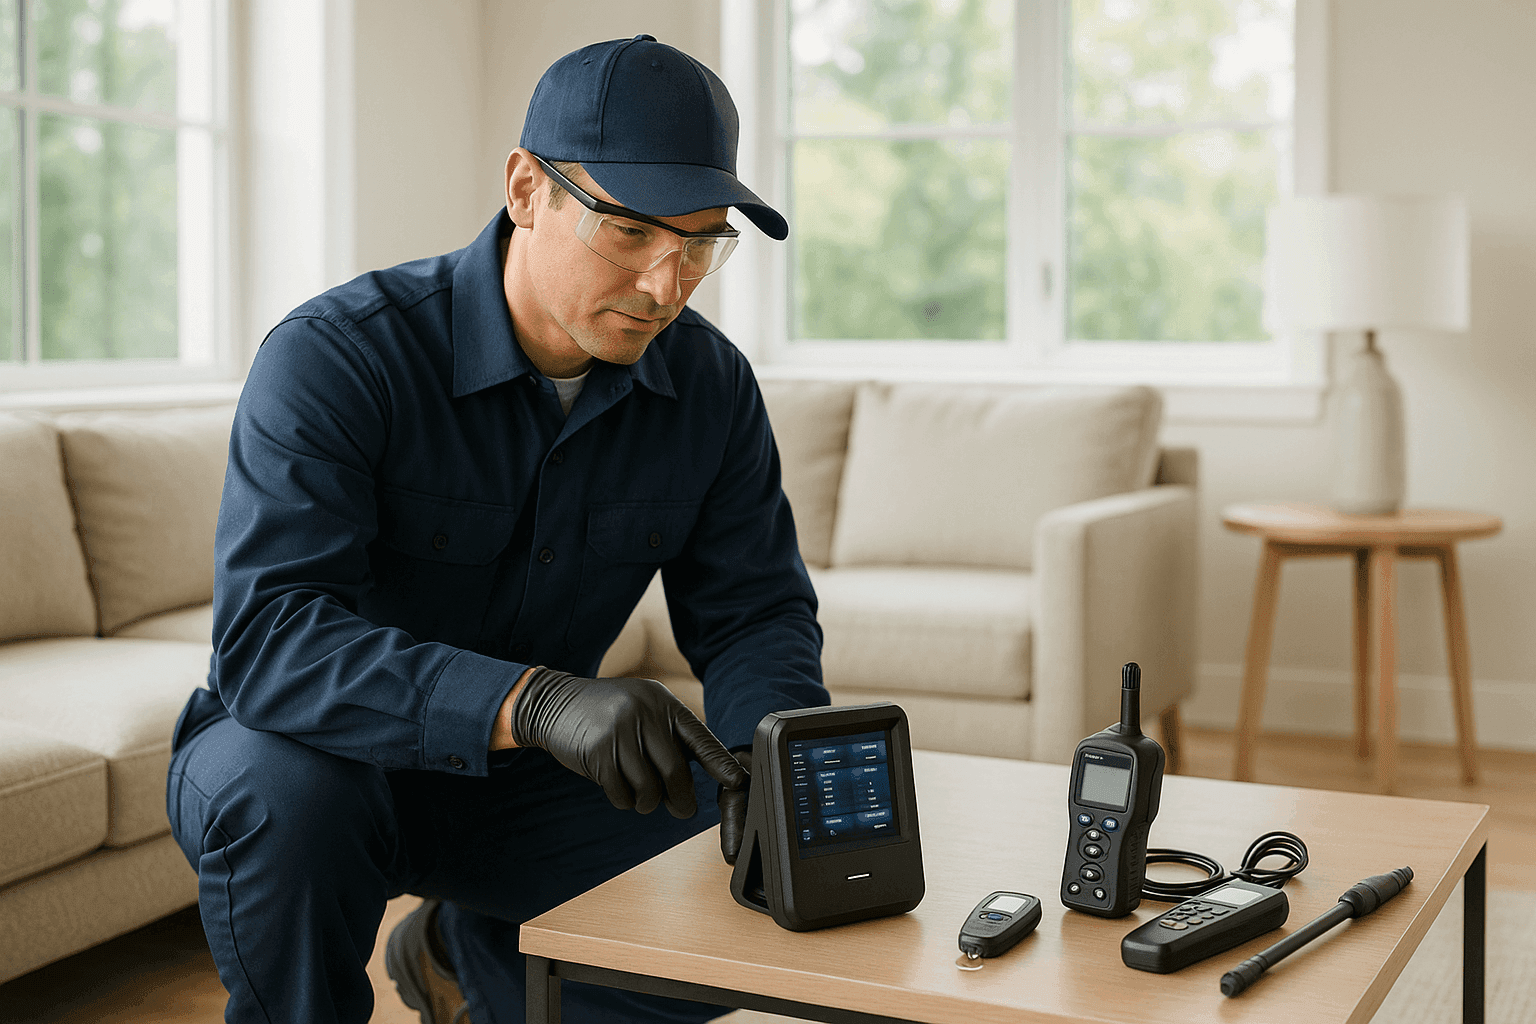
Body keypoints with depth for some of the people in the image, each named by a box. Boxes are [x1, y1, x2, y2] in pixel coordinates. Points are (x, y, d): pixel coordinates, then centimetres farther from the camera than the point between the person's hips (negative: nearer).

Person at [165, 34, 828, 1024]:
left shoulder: (711, 385, -9)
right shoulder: (334, 356, -25)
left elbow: (755, 610, -3)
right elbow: (265, 637, -37)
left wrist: (771, 749, -27)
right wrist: (533, 700, -52)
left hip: (521, 786, 5)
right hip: (322, 757, -4)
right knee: (286, 784, -38)